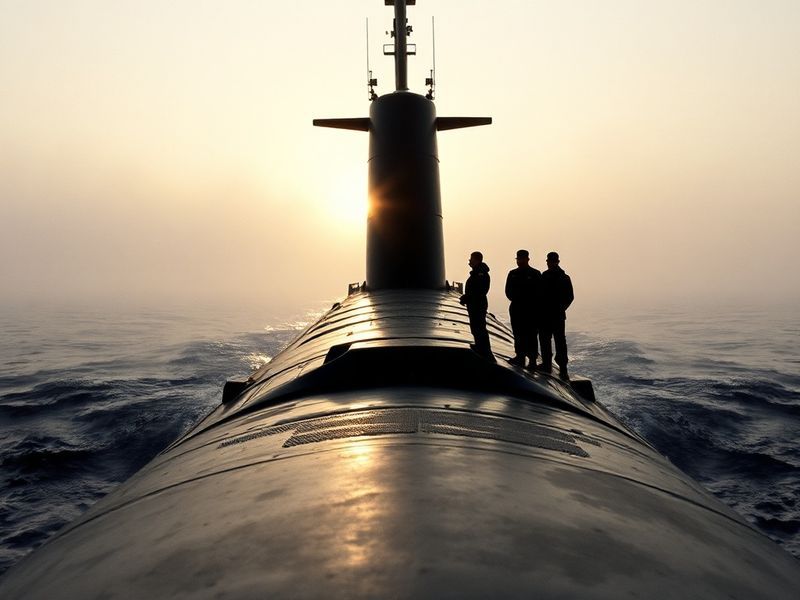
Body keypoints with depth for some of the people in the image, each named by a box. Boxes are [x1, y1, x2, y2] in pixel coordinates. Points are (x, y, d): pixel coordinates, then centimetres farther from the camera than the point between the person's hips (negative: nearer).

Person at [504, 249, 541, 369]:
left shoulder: (535, 274, -2)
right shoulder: (513, 274, 12)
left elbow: (539, 292, -4)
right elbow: (508, 291, 12)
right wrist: (516, 300, -4)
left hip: (531, 310, -5)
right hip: (516, 309, 5)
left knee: (531, 335, -3)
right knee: (518, 335, 8)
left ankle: (532, 360, 1)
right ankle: (520, 357, 16)